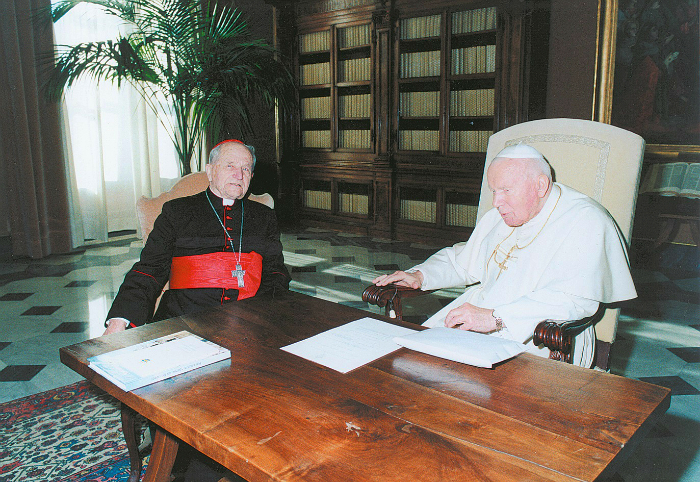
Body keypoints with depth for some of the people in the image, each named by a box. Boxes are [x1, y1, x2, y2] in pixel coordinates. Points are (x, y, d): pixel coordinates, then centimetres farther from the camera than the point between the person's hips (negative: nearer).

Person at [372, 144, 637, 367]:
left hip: (537, 341, -6)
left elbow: (575, 299, -21)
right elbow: (462, 261, 31)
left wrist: (495, 318, -28)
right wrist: (420, 275, 11)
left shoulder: (585, 221, -8)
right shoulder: (499, 217, 17)